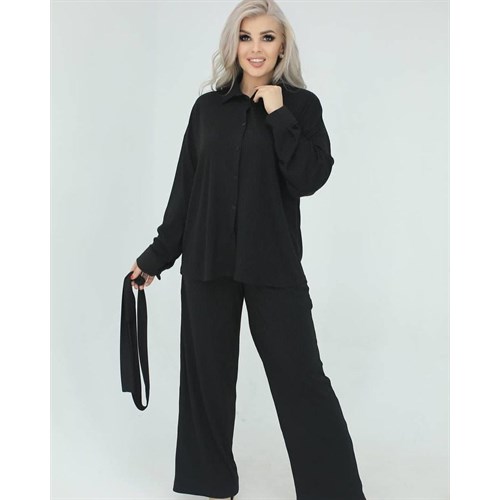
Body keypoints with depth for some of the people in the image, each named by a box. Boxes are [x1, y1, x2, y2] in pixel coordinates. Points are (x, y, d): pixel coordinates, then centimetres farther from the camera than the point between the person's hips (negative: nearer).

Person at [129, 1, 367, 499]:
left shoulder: (301, 104, 2)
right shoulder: (208, 107, 8)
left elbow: (309, 178, -10)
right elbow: (185, 188, 11)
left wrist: (278, 115, -13)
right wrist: (156, 254, 12)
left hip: (272, 263, -3)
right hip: (207, 261, 3)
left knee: (299, 376, -4)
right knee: (207, 372, 9)